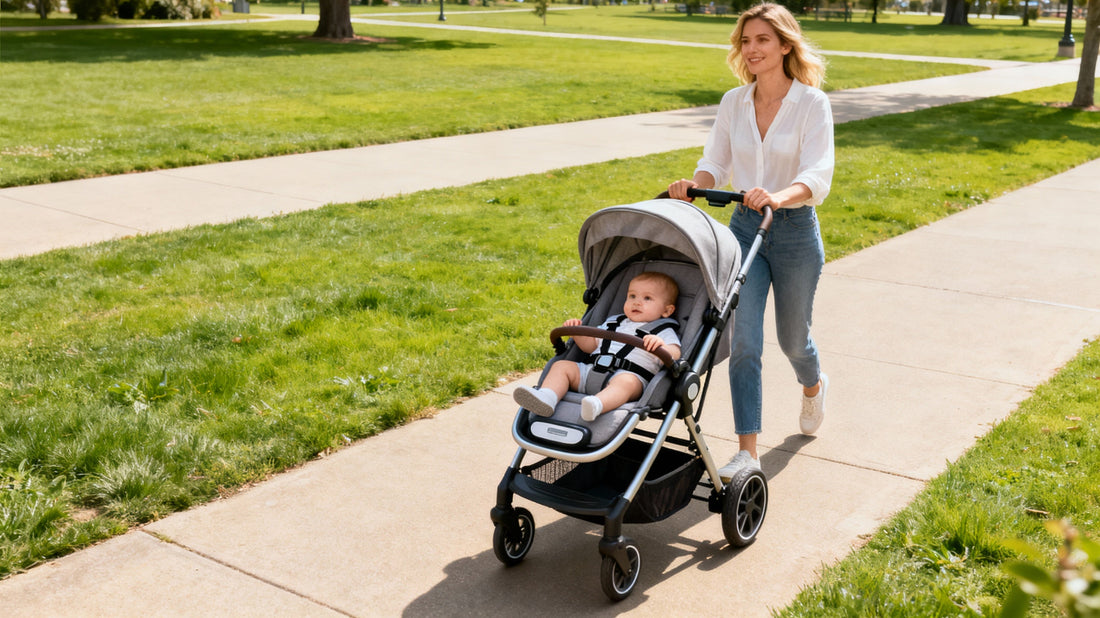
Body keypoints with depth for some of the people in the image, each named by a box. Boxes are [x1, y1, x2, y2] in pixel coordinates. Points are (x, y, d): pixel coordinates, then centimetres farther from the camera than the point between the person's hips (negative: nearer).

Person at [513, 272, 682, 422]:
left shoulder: (663, 331, 12)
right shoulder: (613, 323, 31)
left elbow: (675, 354, -5)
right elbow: (591, 345, 34)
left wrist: (661, 346, -27)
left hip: (631, 375, -6)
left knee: (626, 381, -40)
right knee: (561, 365, -9)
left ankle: (597, 405, -69)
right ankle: (546, 399, -36)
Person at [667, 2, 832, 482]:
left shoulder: (812, 103, -11)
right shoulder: (733, 102, 3)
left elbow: (818, 176, -21)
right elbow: (715, 163, 3)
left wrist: (779, 196, -40)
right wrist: (694, 184, -19)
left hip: (795, 230, -3)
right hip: (743, 227, 3)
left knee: (792, 337, 15)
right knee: (744, 340, -8)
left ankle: (813, 386, 51)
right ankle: (747, 453, -4)